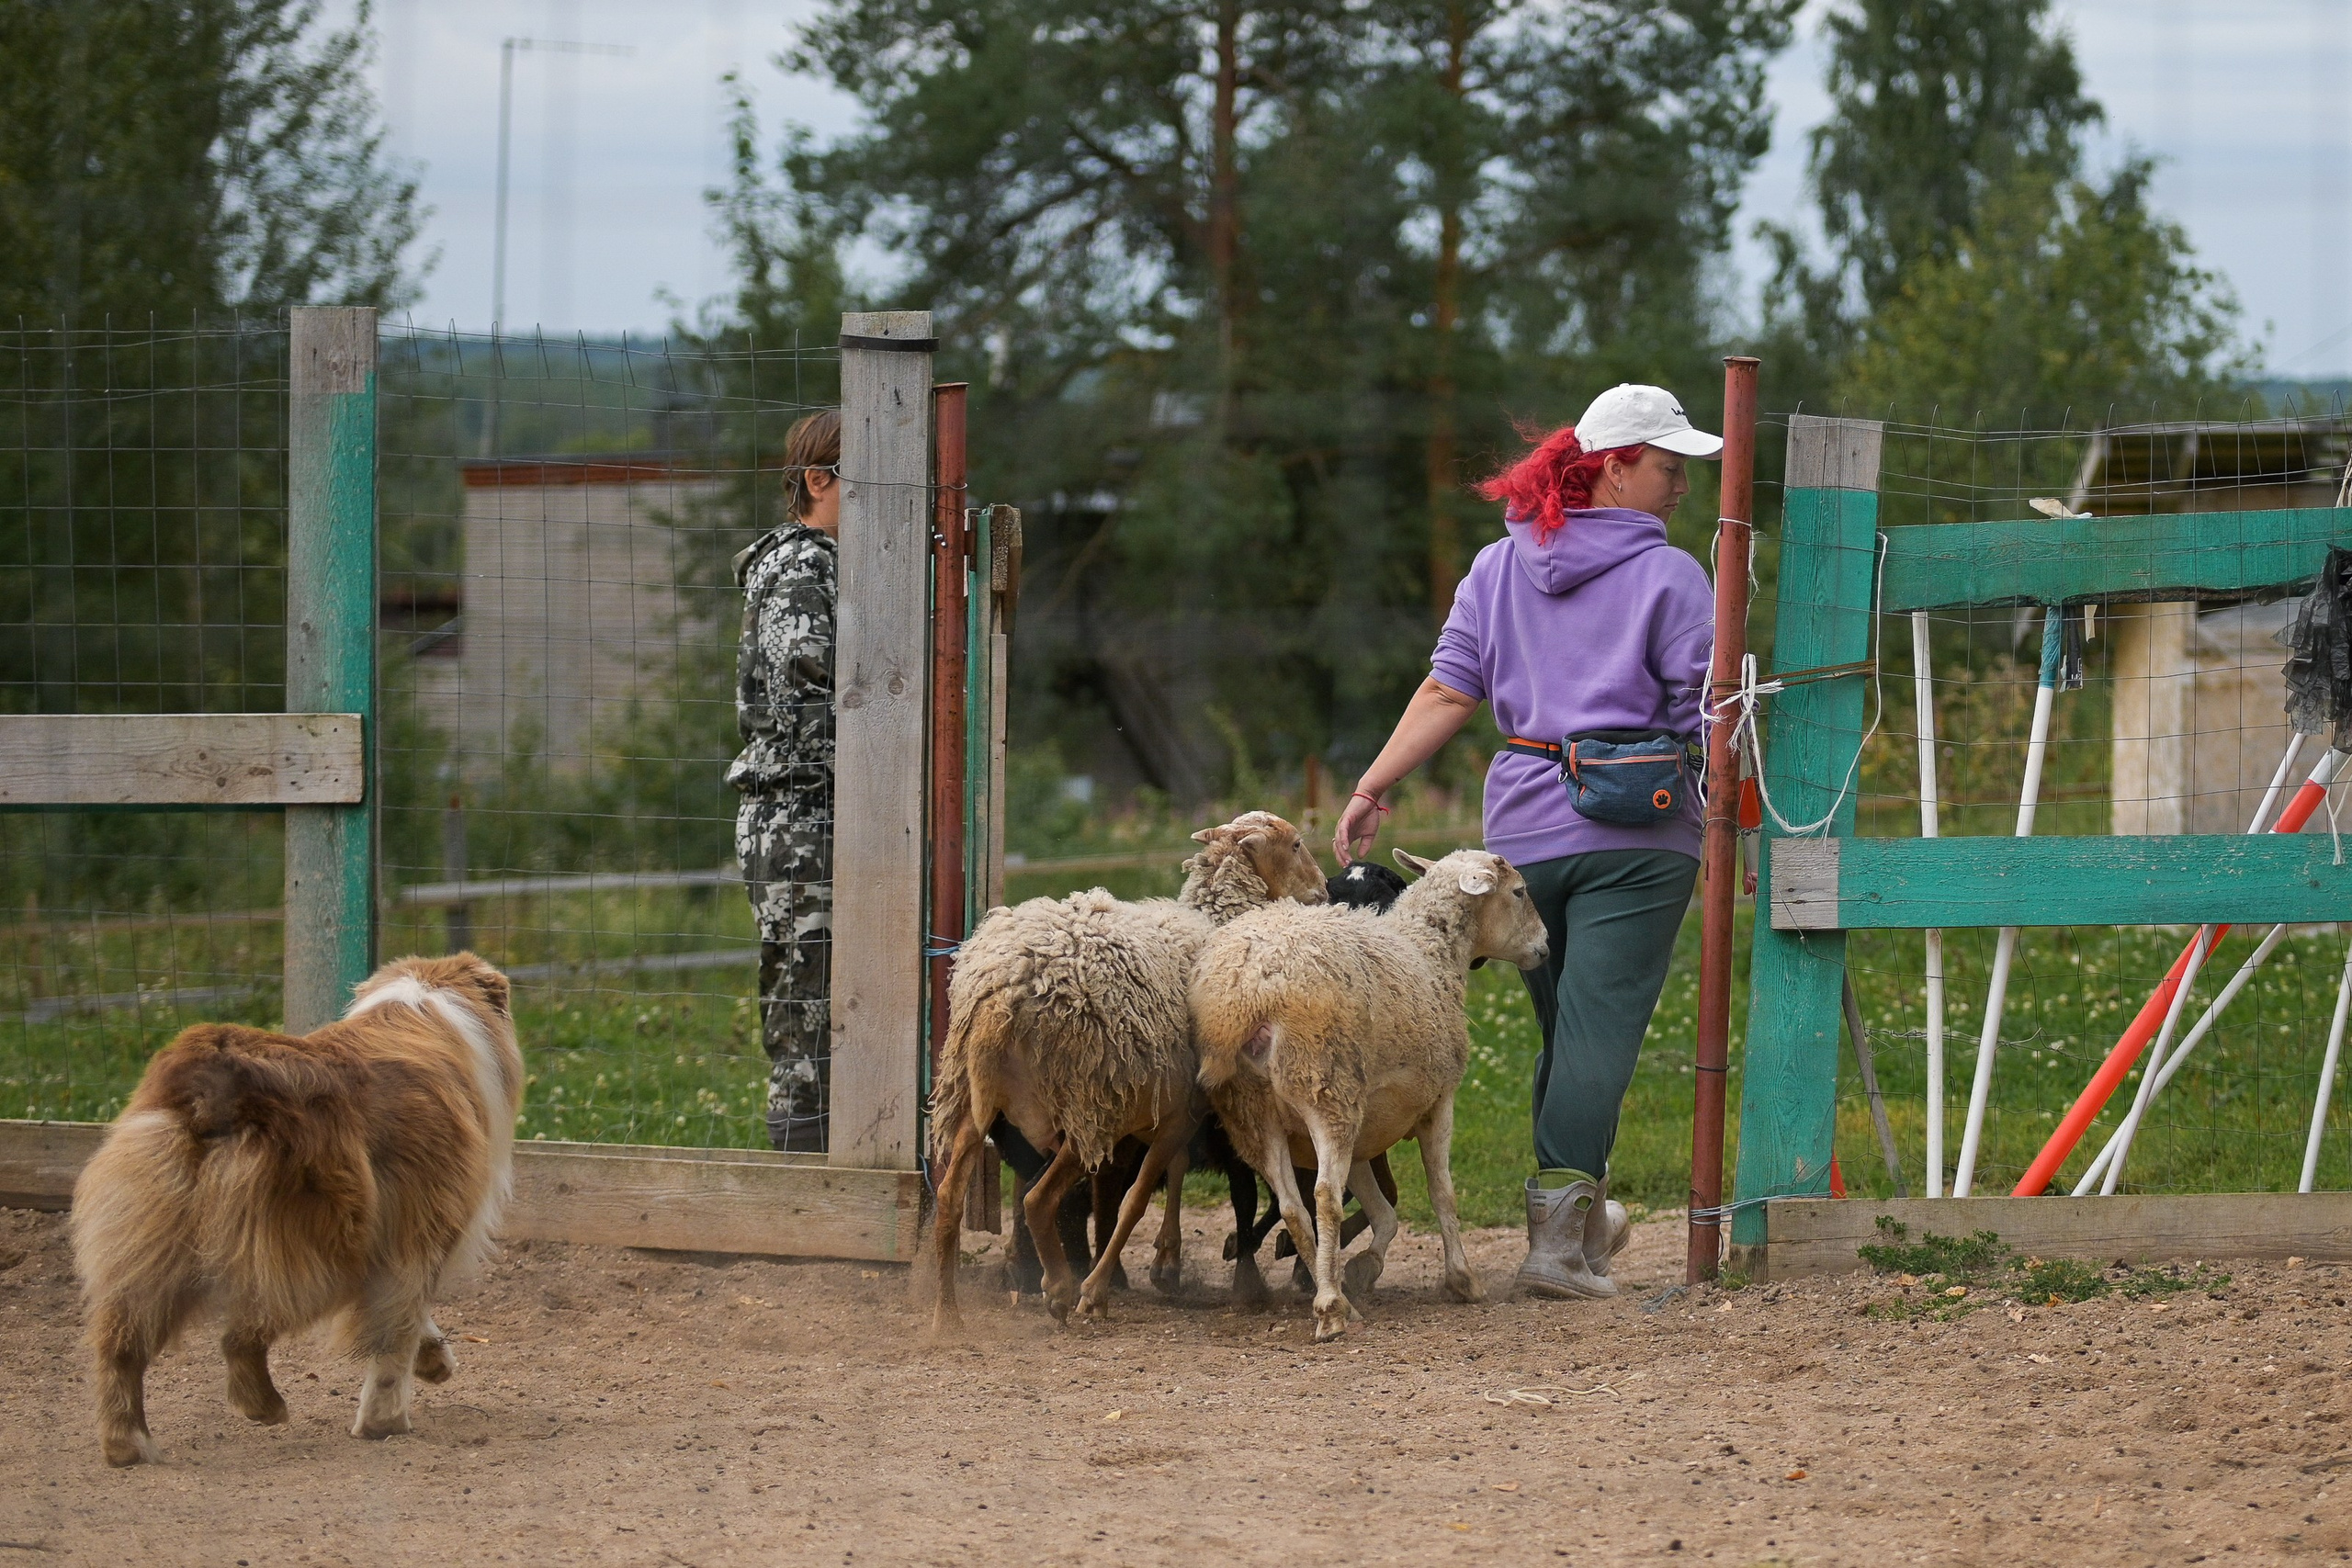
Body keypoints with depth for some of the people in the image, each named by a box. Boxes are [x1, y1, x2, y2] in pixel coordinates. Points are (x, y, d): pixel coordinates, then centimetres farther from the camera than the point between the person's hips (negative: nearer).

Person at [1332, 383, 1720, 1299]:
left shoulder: (1500, 566, 10)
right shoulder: (1668, 577, -5)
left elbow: (1449, 693, 3)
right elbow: (1706, 722, -5)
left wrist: (1373, 788, 6)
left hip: (1523, 833, 5)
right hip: (1634, 835, -5)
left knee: (1562, 1027, 17)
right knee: (1599, 1026, -8)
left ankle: (1580, 1211, 29)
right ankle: (1559, 1231, -16)